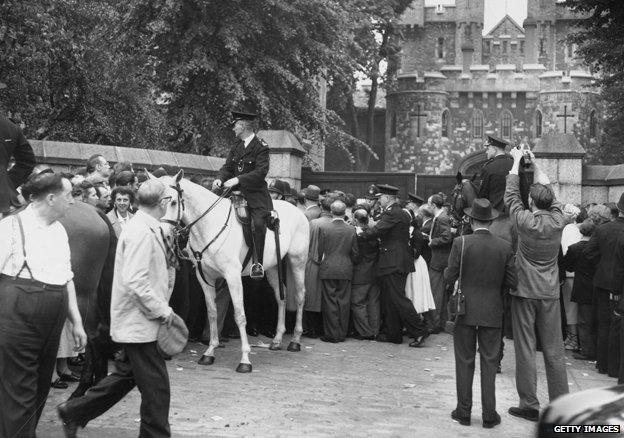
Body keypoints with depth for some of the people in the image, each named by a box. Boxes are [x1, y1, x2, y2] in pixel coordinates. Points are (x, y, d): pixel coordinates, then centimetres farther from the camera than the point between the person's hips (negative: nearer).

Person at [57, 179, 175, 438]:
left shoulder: (145, 227, 11)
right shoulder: (143, 232, -20)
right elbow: (135, 282, -27)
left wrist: (161, 307, 14)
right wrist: (162, 310, -19)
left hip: (135, 321, 10)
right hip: (140, 322, -10)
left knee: (126, 375, 21)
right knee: (156, 387, -1)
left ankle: (73, 412, 30)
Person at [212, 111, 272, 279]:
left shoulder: (261, 147, -5)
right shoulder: (236, 148, 17)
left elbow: (261, 172, -16)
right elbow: (227, 168, 14)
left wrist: (237, 179, -23)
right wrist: (220, 179, -9)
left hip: (256, 195, -7)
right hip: (236, 193, 7)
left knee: (257, 224, -26)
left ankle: (257, 263, -17)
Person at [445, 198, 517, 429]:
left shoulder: (461, 243, -12)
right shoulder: (505, 247, -5)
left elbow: (449, 276, -9)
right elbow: (512, 281, -2)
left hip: (465, 312, -1)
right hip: (493, 313, 1)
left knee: (464, 362, 9)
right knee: (489, 363, 9)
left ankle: (464, 412, 16)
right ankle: (489, 415, 13)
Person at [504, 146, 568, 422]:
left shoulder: (527, 221, -12)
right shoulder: (558, 221, -4)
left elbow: (511, 195, 0)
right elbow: (548, 189, 12)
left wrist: (517, 161, 9)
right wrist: (534, 163, 19)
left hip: (525, 290, -3)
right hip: (550, 293, 4)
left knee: (525, 348, 1)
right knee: (554, 350, 8)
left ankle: (529, 406, 4)